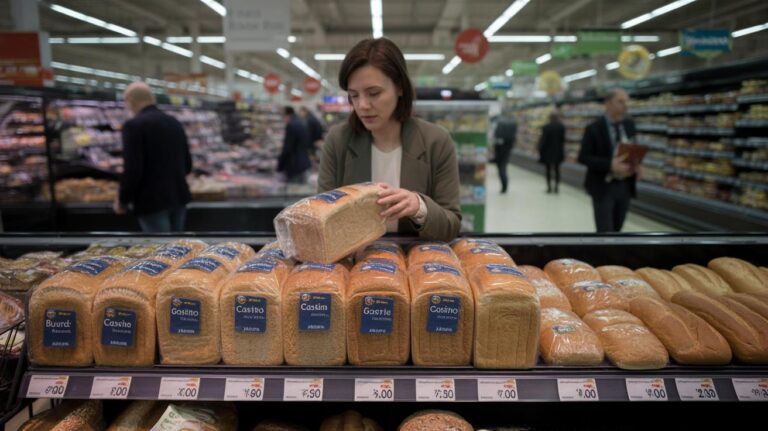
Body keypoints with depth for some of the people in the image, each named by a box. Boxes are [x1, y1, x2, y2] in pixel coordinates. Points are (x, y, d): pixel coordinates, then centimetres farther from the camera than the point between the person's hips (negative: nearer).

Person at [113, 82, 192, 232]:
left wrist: (122, 201, -3)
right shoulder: (174, 122, 9)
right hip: (179, 196, 7)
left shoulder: (134, 125, -12)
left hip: (152, 201, -7)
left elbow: (132, 170, -17)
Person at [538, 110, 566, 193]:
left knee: (548, 170, 5)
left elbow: (543, 140, -12)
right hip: (558, 152, 3)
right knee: (557, 169, 11)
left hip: (548, 152, -3)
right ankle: (556, 187, 11)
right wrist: (562, 150, 12)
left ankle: (549, 187, 6)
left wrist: (541, 151, -3)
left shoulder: (546, 127, -14)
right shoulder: (562, 127, -3)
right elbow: (563, 140, 1)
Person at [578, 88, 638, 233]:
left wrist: (634, 164, -6)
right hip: (603, 188, -6)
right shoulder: (594, 128, -11)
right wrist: (610, 165, -26)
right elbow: (583, 157, -14)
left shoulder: (630, 124, 6)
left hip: (625, 186, 6)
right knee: (605, 232, -6)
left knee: (616, 230, 15)